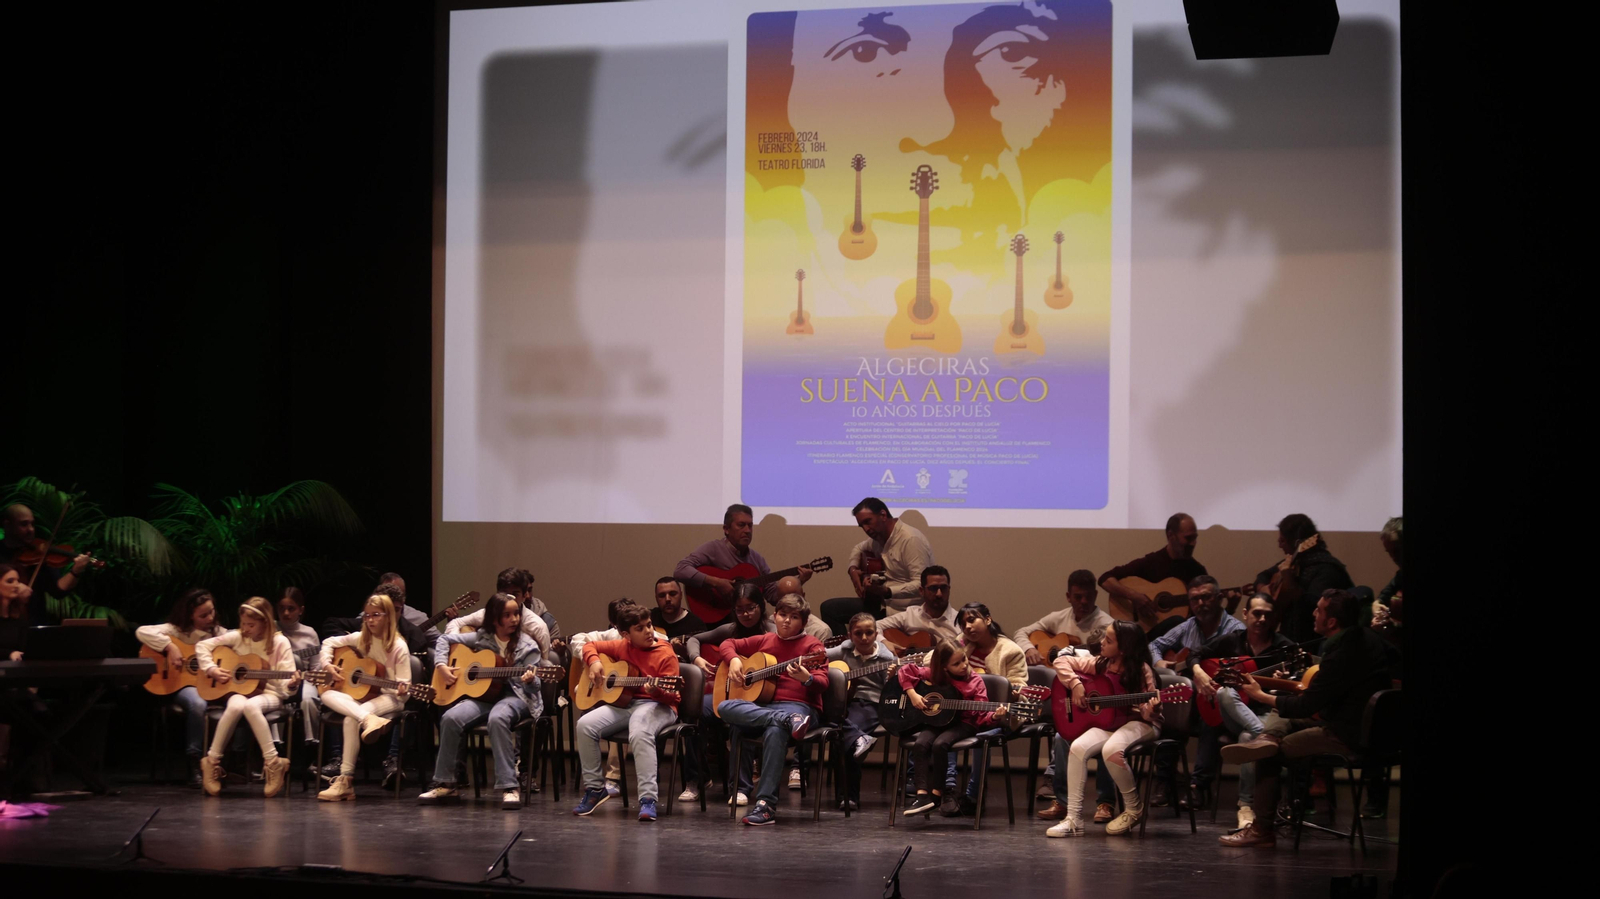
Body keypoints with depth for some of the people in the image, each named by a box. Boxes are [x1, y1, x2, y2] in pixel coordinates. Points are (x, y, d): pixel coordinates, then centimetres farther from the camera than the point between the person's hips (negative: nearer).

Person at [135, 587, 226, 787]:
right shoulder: (177, 631, 0)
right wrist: (169, 647, -21)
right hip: (185, 684, -4)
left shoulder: (219, 633, 12)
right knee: (197, 704, -39)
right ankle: (195, 762, -25)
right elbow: (142, 632, -14)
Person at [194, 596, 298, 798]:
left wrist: (291, 684, -32)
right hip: (240, 690, 2)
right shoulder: (237, 637, 4)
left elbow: (285, 681, -8)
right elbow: (202, 645, 9)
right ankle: (212, 761, -22)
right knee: (236, 706, -36)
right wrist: (211, 669, -5)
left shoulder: (279, 643, -4)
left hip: (268, 693, -2)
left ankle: (273, 763, -31)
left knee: (250, 706, -39)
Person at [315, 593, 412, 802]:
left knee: (351, 720, -34)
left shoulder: (398, 647, -7)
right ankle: (369, 720, -47)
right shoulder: (361, 639, 7)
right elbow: (329, 643, 17)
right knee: (327, 696, -25)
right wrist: (327, 665, 0)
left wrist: (402, 690, -30)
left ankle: (345, 781, -32)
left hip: (388, 697, -6)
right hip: (361, 694, 6)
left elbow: (404, 683, -7)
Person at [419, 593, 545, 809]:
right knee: (451, 718, -25)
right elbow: (445, 639, 17)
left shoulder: (527, 646, -1)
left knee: (497, 718, -39)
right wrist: (441, 666, 2)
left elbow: (533, 687, -3)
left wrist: (530, 680, -27)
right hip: (483, 696, 3)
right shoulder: (481, 638, 8)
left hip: (514, 696, -3)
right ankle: (444, 784, -12)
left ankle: (509, 787, -36)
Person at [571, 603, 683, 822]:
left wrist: (656, 690, -33)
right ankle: (594, 788, -5)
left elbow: (671, 695, -10)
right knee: (585, 725, -20)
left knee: (639, 732, -40)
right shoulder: (622, 647, 10)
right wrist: (594, 662, 2)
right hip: (623, 703, 5)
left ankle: (648, 798, -41)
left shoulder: (666, 655, -5)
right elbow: (590, 645, 24)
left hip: (656, 706, -5)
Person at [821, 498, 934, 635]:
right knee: (829, 608, 7)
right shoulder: (879, 537, 9)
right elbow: (858, 548, 32)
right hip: (882, 604, 9)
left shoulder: (911, 539, -19)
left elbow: (921, 584, -26)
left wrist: (886, 591, -37)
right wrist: (853, 569, 10)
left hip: (904, 613, -9)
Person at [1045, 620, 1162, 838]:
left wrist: (1150, 711, -34)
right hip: (1108, 721, 6)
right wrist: (1075, 684, -7)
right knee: (1078, 747, -23)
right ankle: (1073, 819, -20)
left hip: (1139, 723, -5)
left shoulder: (1141, 671, -13)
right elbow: (1063, 661, 8)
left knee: (1111, 750, -35)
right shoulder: (1101, 665, 1)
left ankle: (1133, 808, -10)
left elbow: (1148, 710, -11)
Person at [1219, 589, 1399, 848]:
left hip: (1350, 737, -10)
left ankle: (1262, 829, 0)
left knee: (1269, 756, -5)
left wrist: (1261, 696, -5)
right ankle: (1267, 739, -11)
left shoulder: (1341, 651, -24)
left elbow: (1306, 706, -19)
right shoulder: (1366, 637, 4)